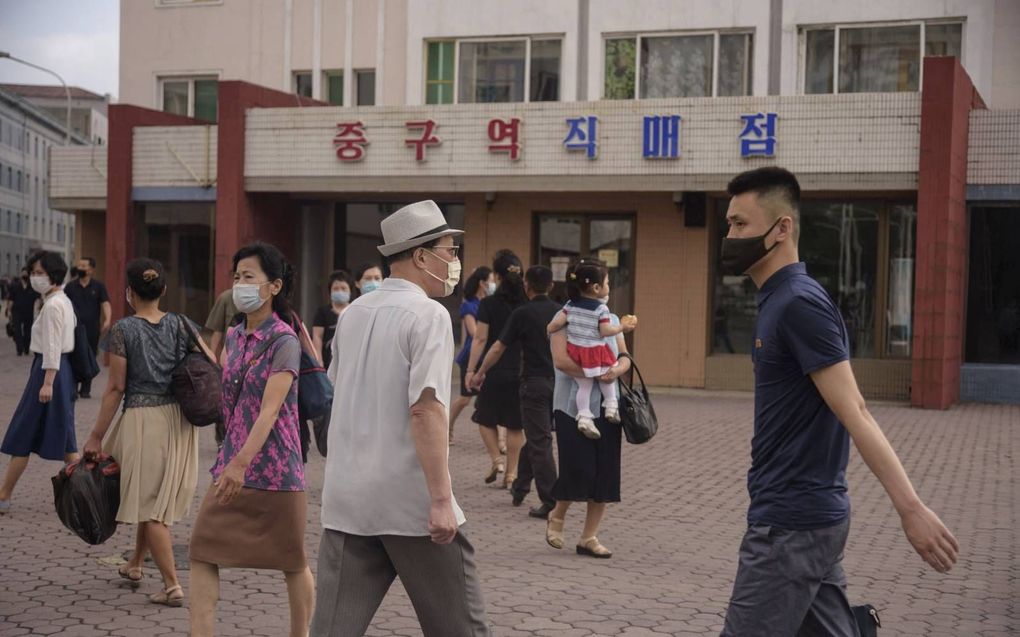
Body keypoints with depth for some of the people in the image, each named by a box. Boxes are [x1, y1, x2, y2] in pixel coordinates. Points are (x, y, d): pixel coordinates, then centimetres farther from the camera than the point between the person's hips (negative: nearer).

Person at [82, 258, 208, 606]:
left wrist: (96, 436, -4)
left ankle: (172, 585, 1)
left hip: (141, 418, -5)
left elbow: (116, 388, -10)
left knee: (150, 503, 3)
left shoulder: (123, 330, -9)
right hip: (179, 419, 5)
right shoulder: (181, 324, 2)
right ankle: (135, 564, 38)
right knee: (156, 495, 21)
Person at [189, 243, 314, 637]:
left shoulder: (284, 341, -13)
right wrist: (230, 459, 17)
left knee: (292, 563, 8)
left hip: (275, 469, -7)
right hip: (231, 464, 7)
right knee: (202, 552, -2)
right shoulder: (234, 337, 8)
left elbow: (270, 409, -24)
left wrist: (242, 461, -34)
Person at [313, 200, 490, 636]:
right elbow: (426, 408, -20)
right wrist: (441, 499, -21)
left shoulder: (352, 313, 12)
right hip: (411, 501, -6)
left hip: (346, 499, 7)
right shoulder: (429, 315, -11)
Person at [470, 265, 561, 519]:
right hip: (559, 382, 5)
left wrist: (480, 373, 9)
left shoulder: (522, 314, -8)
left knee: (540, 442, -4)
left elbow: (498, 348, -4)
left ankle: (550, 502, -9)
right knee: (534, 436, 19)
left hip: (535, 382, -5)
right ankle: (520, 488, 31)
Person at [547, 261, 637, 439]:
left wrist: (548, 330, 19)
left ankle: (584, 416, 2)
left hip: (575, 352, 5)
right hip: (595, 352, -5)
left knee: (584, 385, 10)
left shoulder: (571, 305, 2)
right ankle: (611, 406, 19)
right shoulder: (601, 308, -13)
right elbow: (605, 332, -14)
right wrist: (622, 327, -2)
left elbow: (556, 323, 0)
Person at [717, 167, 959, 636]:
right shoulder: (781, 301, 12)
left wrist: (911, 508, -24)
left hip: (792, 524, -9)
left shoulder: (798, 304, -17)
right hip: (804, 515, 9)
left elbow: (855, 413, -22)